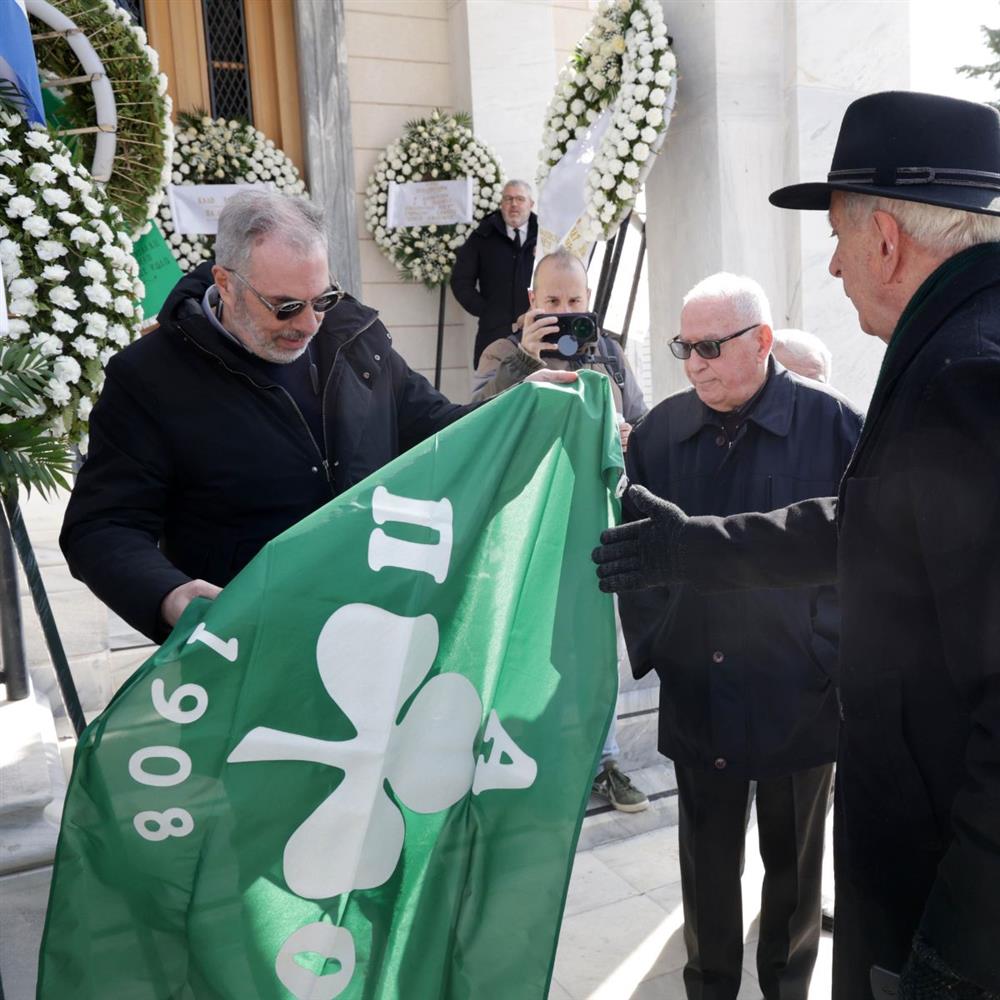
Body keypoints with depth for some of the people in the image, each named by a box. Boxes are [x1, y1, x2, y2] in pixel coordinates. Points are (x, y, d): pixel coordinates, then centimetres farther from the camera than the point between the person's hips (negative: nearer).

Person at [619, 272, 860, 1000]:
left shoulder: (831, 423, -8)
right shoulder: (663, 428, 0)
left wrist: (842, 651, -6)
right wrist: (648, 641, 4)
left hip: (798, 694, -2)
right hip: (696, 693, 2)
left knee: (793, 856, 18)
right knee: (707, 857, 17)